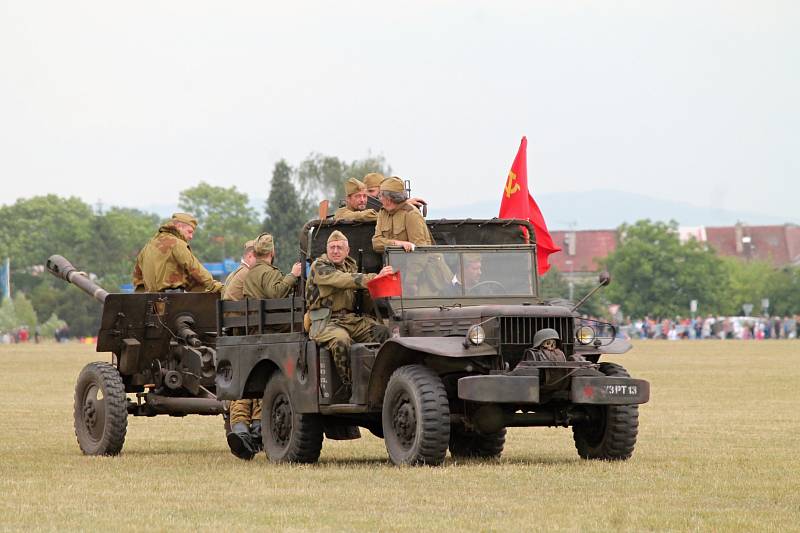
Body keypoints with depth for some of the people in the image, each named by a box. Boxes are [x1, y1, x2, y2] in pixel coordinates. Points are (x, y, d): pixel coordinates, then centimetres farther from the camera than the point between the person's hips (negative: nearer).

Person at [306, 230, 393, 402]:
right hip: (325, 322, -6)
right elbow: (342, 280, -21)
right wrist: (374, 278, -32)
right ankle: (347, 385, -23)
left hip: (350, 318, 6)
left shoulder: (350, 266, 18)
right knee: (341, 340, -37)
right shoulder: (319, 267, -3)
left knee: (382, 331, -18)